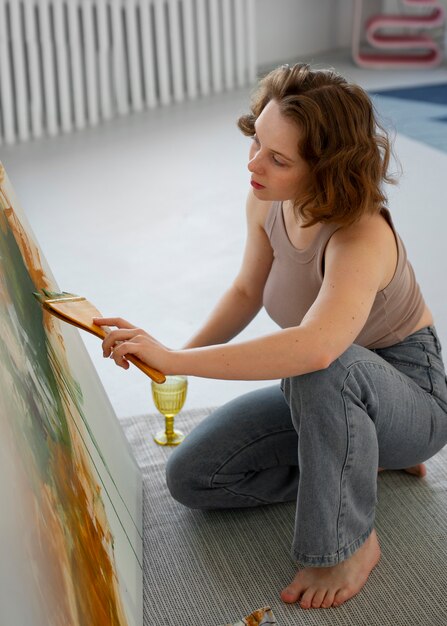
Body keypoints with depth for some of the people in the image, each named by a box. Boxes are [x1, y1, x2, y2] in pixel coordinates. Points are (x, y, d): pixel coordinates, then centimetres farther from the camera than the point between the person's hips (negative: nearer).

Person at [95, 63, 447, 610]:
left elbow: (315, 348, -54)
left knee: (323, 370, -42)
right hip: (330, 396, 7)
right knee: (191, 477, -2)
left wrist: (174, 360, -51)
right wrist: (183, 353, -10)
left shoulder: (363, 239, -35)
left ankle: (350, 543, -18)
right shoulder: (266, 203, -11)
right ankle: (363, 458, 9)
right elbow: (247, 290, 7)